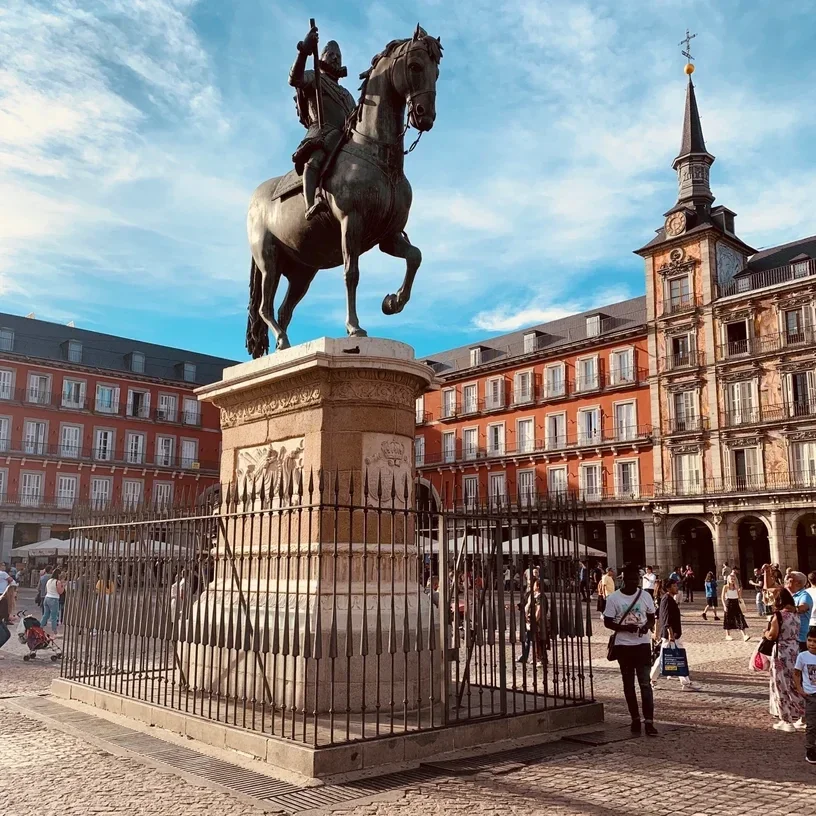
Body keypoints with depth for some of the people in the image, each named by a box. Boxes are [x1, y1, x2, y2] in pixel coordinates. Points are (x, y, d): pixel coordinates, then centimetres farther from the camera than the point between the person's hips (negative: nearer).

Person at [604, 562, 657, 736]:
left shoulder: (645, 596, -1)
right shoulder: (614, 598, -8)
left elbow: (652, 618, 8)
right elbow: (607, 622, -4)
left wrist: (647, 626, -15)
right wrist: (625, 627, -21)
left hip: (642, 644, 1)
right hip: (623, 646, 0)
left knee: (645, 683, -4)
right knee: (628, 684, 9)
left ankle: (649, 721, -3)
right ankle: (635, 719, 21)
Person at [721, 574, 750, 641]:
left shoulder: (736, 587, 8)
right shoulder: (726, 587, -3)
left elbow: (740, 597, 10)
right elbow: (723, 597, -5)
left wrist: (740, 591, -8)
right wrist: (724, 606, -13)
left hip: (736, 604, 3)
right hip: (728, 603, -3)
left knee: (740, 618, -7)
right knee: (728, 619, 3)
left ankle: (744, 635, -12)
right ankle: (727, 635, 15)